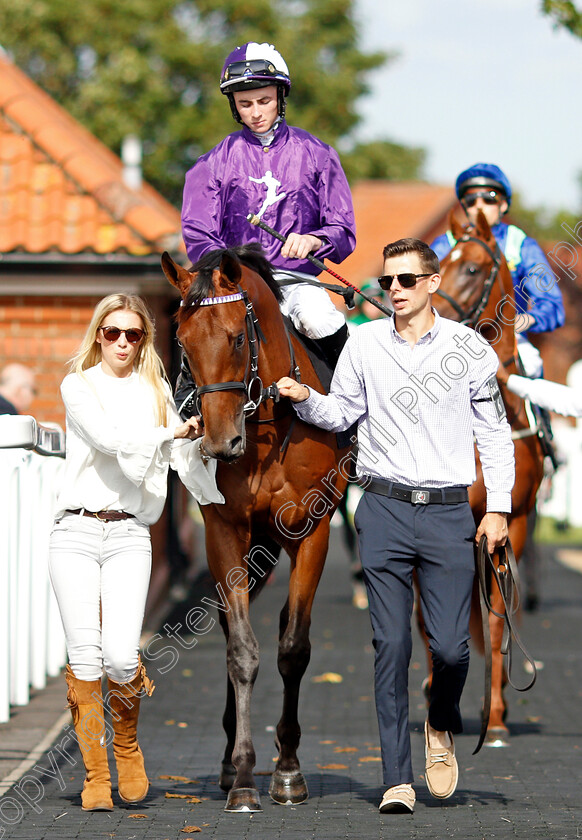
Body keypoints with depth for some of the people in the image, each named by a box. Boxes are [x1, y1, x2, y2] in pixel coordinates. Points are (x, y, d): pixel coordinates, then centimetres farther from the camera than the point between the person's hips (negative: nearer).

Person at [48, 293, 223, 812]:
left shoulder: (156, 392, 16)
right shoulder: (78, 387, 7)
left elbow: (187, 458, 21)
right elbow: (108, 438, -10)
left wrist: (226, 507, 17)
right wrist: (171, 433, -14)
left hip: (129, 535, 1)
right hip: (76, 531, -1)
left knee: (122, 656, -14)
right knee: (85, 654, -8)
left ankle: (127, 747, 14)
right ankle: (95, 776, 1)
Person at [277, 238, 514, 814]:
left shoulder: (469, 347, 2)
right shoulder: (364, 343, 5)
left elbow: (494, 430, 7)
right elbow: (343, 413, 16)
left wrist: (498, 507, 1)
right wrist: (306, 399, -5)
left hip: (449, 512, -1)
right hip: (383, 510, 1)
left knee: (450, 645, -6)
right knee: (391, 644, -2)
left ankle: (442, 726, 27)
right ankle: (397, 778, 2)